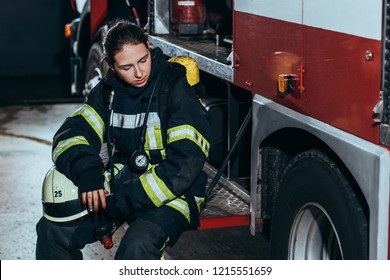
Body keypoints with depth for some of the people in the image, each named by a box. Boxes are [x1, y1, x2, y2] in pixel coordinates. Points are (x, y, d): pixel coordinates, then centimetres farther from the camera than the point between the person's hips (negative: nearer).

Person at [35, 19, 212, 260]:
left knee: (137, 246, -34)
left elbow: (185, 165, -22)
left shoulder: (176, 89, -16)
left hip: (171, 194, -6)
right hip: (121, 184, 6)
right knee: (53, 228, -8)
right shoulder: (109, 90, 2)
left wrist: (122, 202, -21)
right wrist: (87, 173, -22)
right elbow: (70, 135, 2)